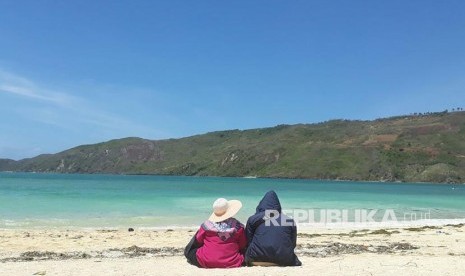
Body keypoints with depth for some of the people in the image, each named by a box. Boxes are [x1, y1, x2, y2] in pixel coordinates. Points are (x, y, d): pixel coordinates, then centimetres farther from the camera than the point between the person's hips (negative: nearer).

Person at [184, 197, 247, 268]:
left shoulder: (207, 225, -6)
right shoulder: (237, 226, -7)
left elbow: (198, 241, 9)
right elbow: (243, 246, 4)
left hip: (207, 263, 1)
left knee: (189, 252, 21)